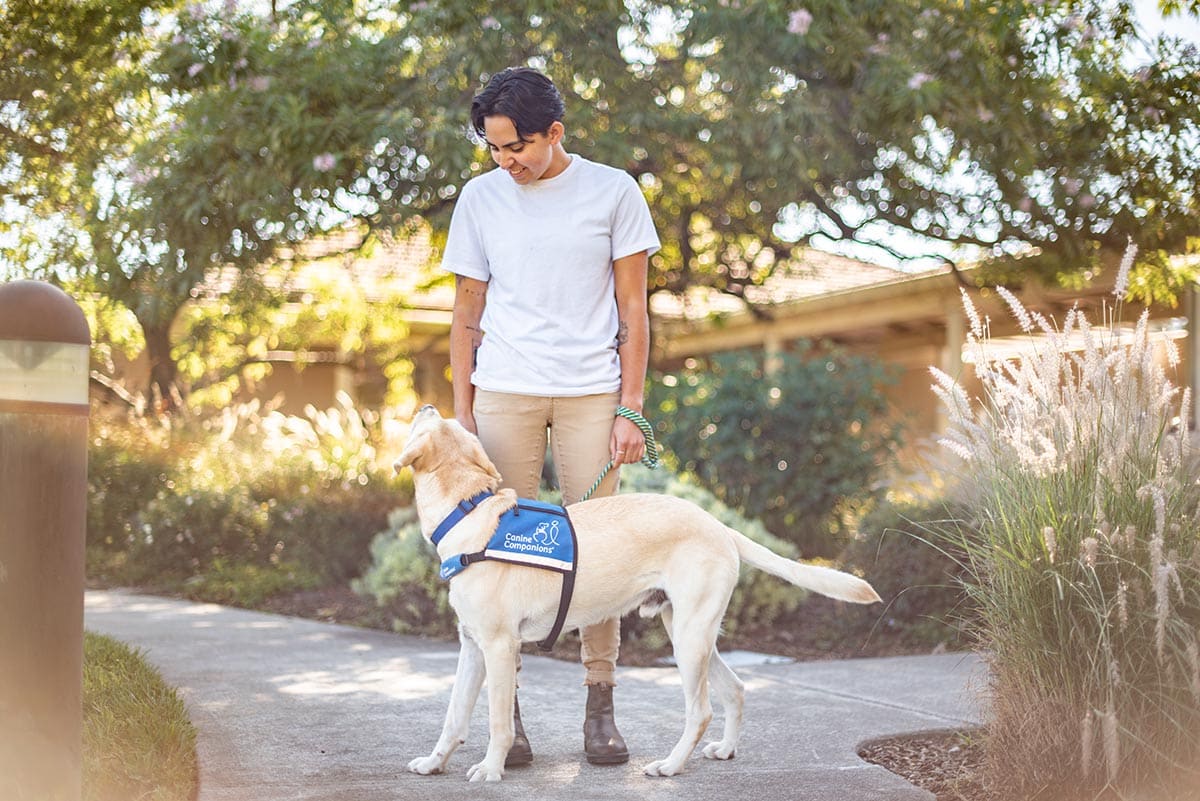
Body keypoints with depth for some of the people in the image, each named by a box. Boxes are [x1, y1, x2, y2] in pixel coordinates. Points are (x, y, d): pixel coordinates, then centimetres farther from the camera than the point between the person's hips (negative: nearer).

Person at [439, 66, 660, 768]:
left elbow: (633, 310, 3)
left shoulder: (613, 191, 2)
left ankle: (601, 706, 7)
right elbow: (468, 310, 11)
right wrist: (461, 411, 6)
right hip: (504, 393, 1)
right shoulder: (481, 198, 8)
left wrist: (629, 409, -3)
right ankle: (506, 709, 5)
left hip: (590, 394, -1)